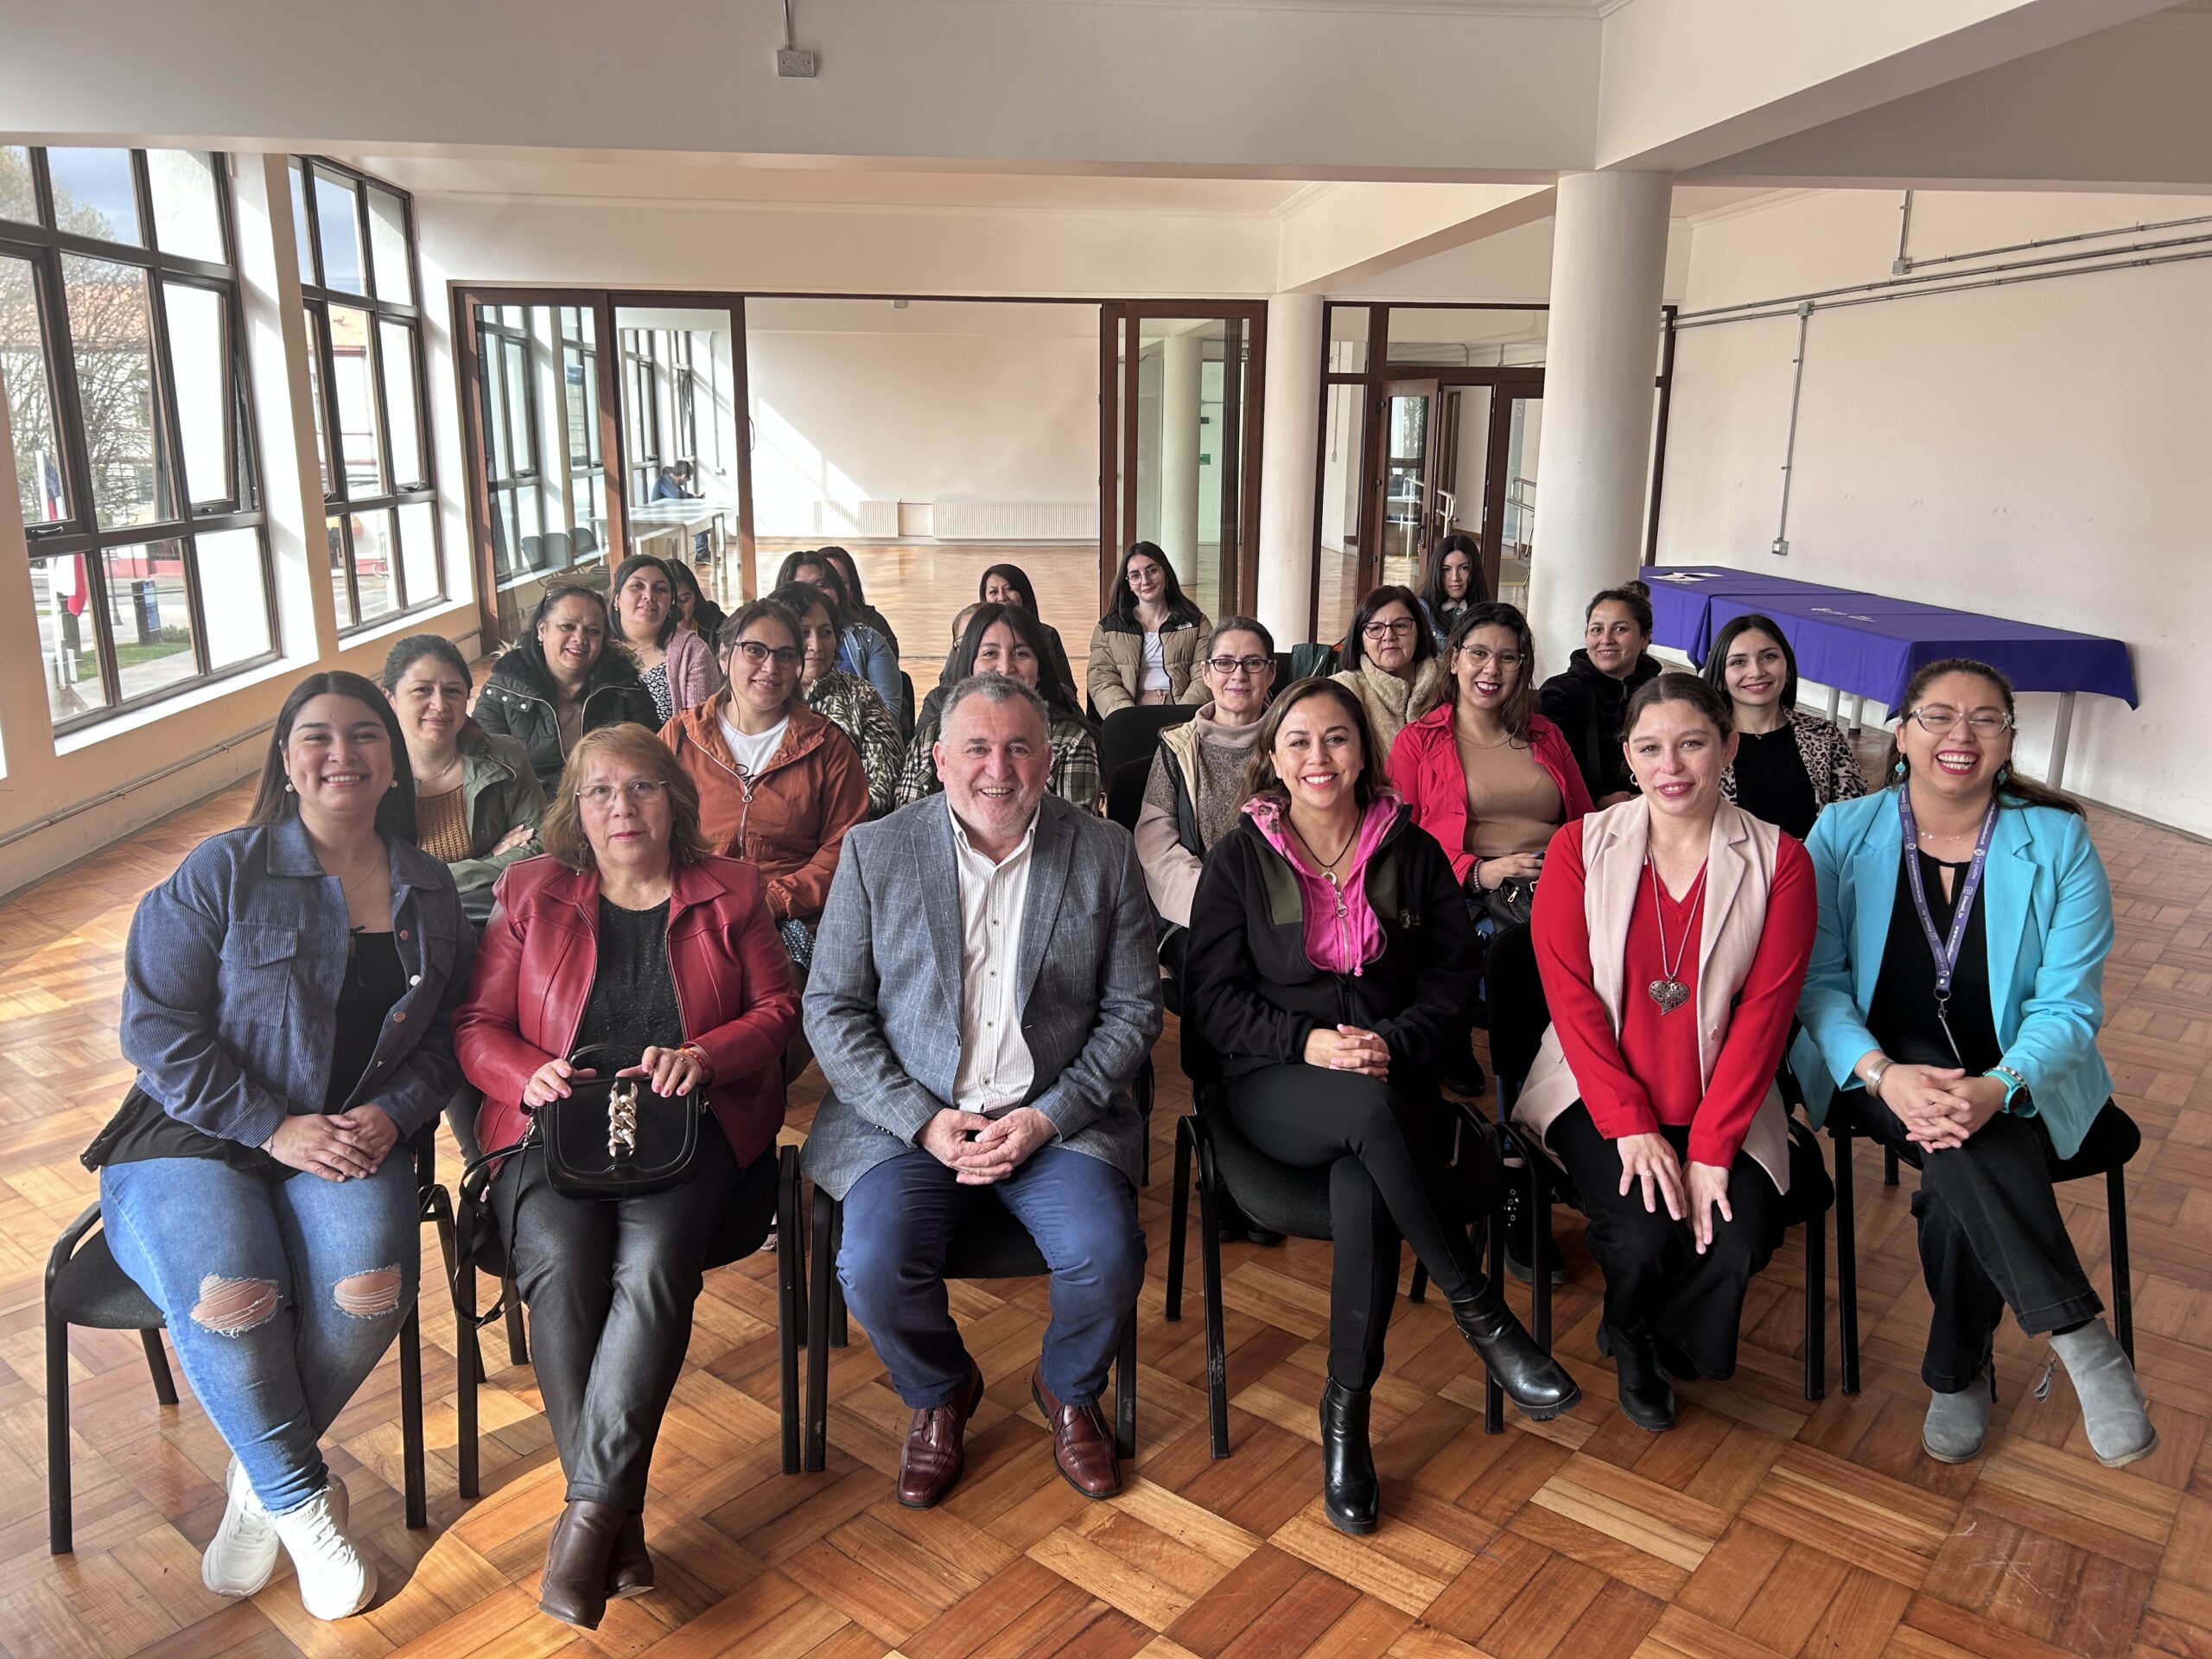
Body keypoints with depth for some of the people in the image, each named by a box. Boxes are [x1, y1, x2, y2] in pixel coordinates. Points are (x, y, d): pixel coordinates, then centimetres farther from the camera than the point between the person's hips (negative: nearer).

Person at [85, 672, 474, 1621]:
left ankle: (259, 1478, 2)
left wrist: (391, 1114, -10)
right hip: (196, 1132, -2)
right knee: (228, 1297, -31)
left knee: (371, 1285, -27)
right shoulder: (222, 871, -4)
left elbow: (445, 1037, 10)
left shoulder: (429, 892, 8)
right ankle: (304, 1502, -4)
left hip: (353, 1139, 3)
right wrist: (274, 1127, -16)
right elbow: (159, 1028, -8)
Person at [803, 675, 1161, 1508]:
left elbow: (1133, 1010, 2)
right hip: (908, 1116, 0)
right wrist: (922, 1120, -12)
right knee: (874, 1269, -23)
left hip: (1057, 1116, 0)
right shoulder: (875, 851, 0)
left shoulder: (1105, 853, 1)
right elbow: (831, 1009, 0)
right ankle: (941, 1393, 13)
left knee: (1108, 1257, -23)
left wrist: (1047, 1117, -11)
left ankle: (1068, 1391, 14)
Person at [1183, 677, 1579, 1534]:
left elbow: (1455, 981, 7)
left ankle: (1346, 1411, -20)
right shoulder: (1240, 858, 5)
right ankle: (1483, 1317, -25)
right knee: (1370, 1111, -37)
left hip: (1393, 1076, 1)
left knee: (1361, 1183, -34)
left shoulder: (1413, 853, 10)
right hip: (1275, 1086, -1)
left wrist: (1394, 1043, -13)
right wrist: (1304, 1042, -16)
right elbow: (1211, 996, 1)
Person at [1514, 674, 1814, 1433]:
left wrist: (1711, 1147, -15)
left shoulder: (1777, 860, -2)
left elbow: (1764, 1012, -7)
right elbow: (1570, 995, -7)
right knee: (1645, 1237, -24)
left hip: (1721, 1105, 1)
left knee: (1736, 1246, -22)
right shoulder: (1580, 847, -2)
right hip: (1600, 1093, -1)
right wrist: (1630, 1125, -16)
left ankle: (1656, 1343, 15)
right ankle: (1632, 1342, 15)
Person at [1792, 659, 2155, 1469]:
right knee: (1960, 1150, -34)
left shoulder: (2059, 842, -2)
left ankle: (1959, 1374, -6)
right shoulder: (1844, 832, -2)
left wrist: (1997, 1089, -28)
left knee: (1958, 1190, -29)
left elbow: (2069, 1006, -7)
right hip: (1877, 1070, 0)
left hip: (2017, 1086, 1)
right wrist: (1885, 1075, -26)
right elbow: (1817, 978, -6)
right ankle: (2078, 1334, -22)